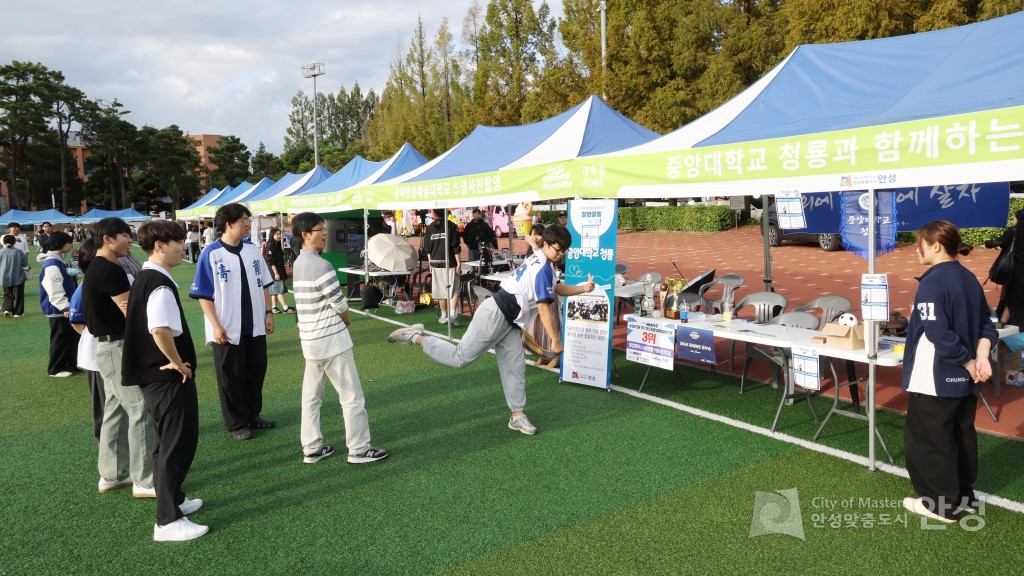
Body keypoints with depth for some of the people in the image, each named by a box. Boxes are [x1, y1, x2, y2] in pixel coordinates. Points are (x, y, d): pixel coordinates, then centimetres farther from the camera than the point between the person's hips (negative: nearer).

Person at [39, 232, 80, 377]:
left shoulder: (60, 261, 11)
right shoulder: (52, 265, -21)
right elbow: (54, 291, -26)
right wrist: (65, 307, -25)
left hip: (66, 308, 10)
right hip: (59, 310, -10)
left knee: (72, 337, 16)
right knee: (60, 339, 2)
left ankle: (72, 364, 27)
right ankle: (56, 369, 13)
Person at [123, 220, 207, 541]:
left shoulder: (142, 279, 10)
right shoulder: (161, 284, -21)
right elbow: (160, 331, -37)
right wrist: (178, 362, -21)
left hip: (153, 374, 10)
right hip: (169, 378, -10)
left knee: (169, 441, 22)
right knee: (178, 444, -1)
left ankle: (172, 500, 36)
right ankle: (168, 521, 6)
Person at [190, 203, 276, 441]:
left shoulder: (252, 249, 2)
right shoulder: (211, 254, -13)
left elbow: (264, 284, 11)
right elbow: (203, 295, -11)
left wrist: (268, 313, 7)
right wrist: (216, 326, -14)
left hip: (255, 328, 5)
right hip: (228, 331, -5)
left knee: (256, 373, 15)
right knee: (231, 378, 8)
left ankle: (253, 415, 32)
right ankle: (236, 424, 22)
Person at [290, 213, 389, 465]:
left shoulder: (299, 263, 9)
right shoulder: (321, 265, -19)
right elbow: (340, 305, -15)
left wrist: (339, 320, 8)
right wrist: (347, 321, 5)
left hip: (310, 339, 9)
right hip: (331, 340, -9)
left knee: (311, 396, 13)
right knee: (352, 396, 1)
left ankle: (312, 448, 21)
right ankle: (359, 449, 8)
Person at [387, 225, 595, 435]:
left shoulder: (539, 260, 14)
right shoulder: (543, 268, -16)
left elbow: (555, 289, 27)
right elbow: (544, 309, -17)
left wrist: (583, 288, 16)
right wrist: (555, 340, -11)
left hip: (508, 322, 10)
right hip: (495, 316, -10)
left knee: (515, 368, 9)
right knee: (461, 357, -9)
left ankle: (517, 416, 16)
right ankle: (416, 337, 2)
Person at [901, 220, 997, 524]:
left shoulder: (932, 282, -19)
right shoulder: (969, 279, 8)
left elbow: (938, 333, -24)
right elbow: (986, 324, 8)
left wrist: (969, 363, -14)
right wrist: (980, 357, -6)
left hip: (935, 379, -9)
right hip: (963, 378, 9)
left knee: (926, 438, 4)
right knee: (962, 435, 20)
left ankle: (942, 504, 12)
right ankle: (963, 494, 33)